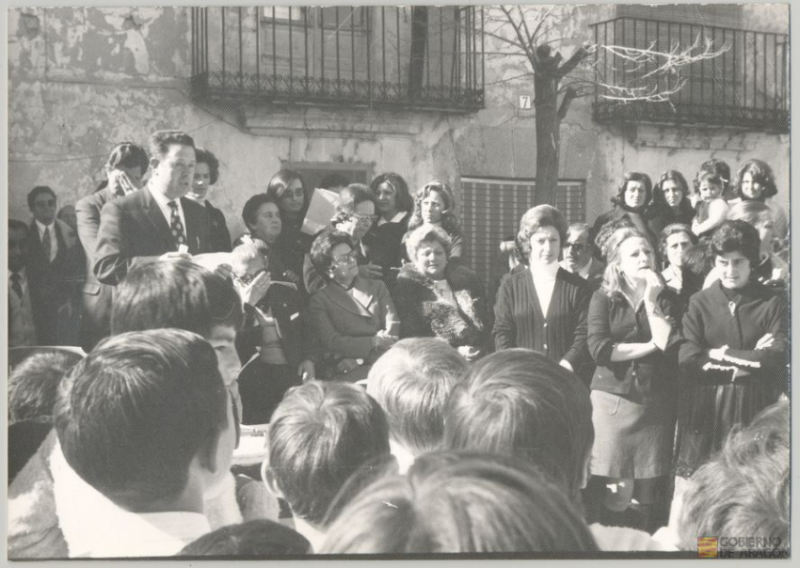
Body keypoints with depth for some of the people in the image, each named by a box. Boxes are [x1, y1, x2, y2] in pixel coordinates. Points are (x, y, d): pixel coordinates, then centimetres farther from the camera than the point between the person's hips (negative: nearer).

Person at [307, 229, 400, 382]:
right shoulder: (319, 301, 10)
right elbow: (332, 342, -1)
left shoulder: (377, 287, 22)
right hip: (348, 373, -4)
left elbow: (393, 326, 9)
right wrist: (374, 342, -8)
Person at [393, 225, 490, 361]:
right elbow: (410, 334, -4)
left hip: (478, 357, 3)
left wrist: (481, 348, -5)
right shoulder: (405, 286, 6)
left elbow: (485, 322, 14)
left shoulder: (466, 278, 17)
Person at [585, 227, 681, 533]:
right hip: (612, 399, -1)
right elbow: (599, 349, -10)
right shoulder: (603, 298, 3)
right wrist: (649, 346, -8)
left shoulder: (667, 297, 8)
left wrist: (651, 300, -8)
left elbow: (670, 345, -7)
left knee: (649, 490, 3)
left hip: (656, 402, 2)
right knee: (612, 491, -3)